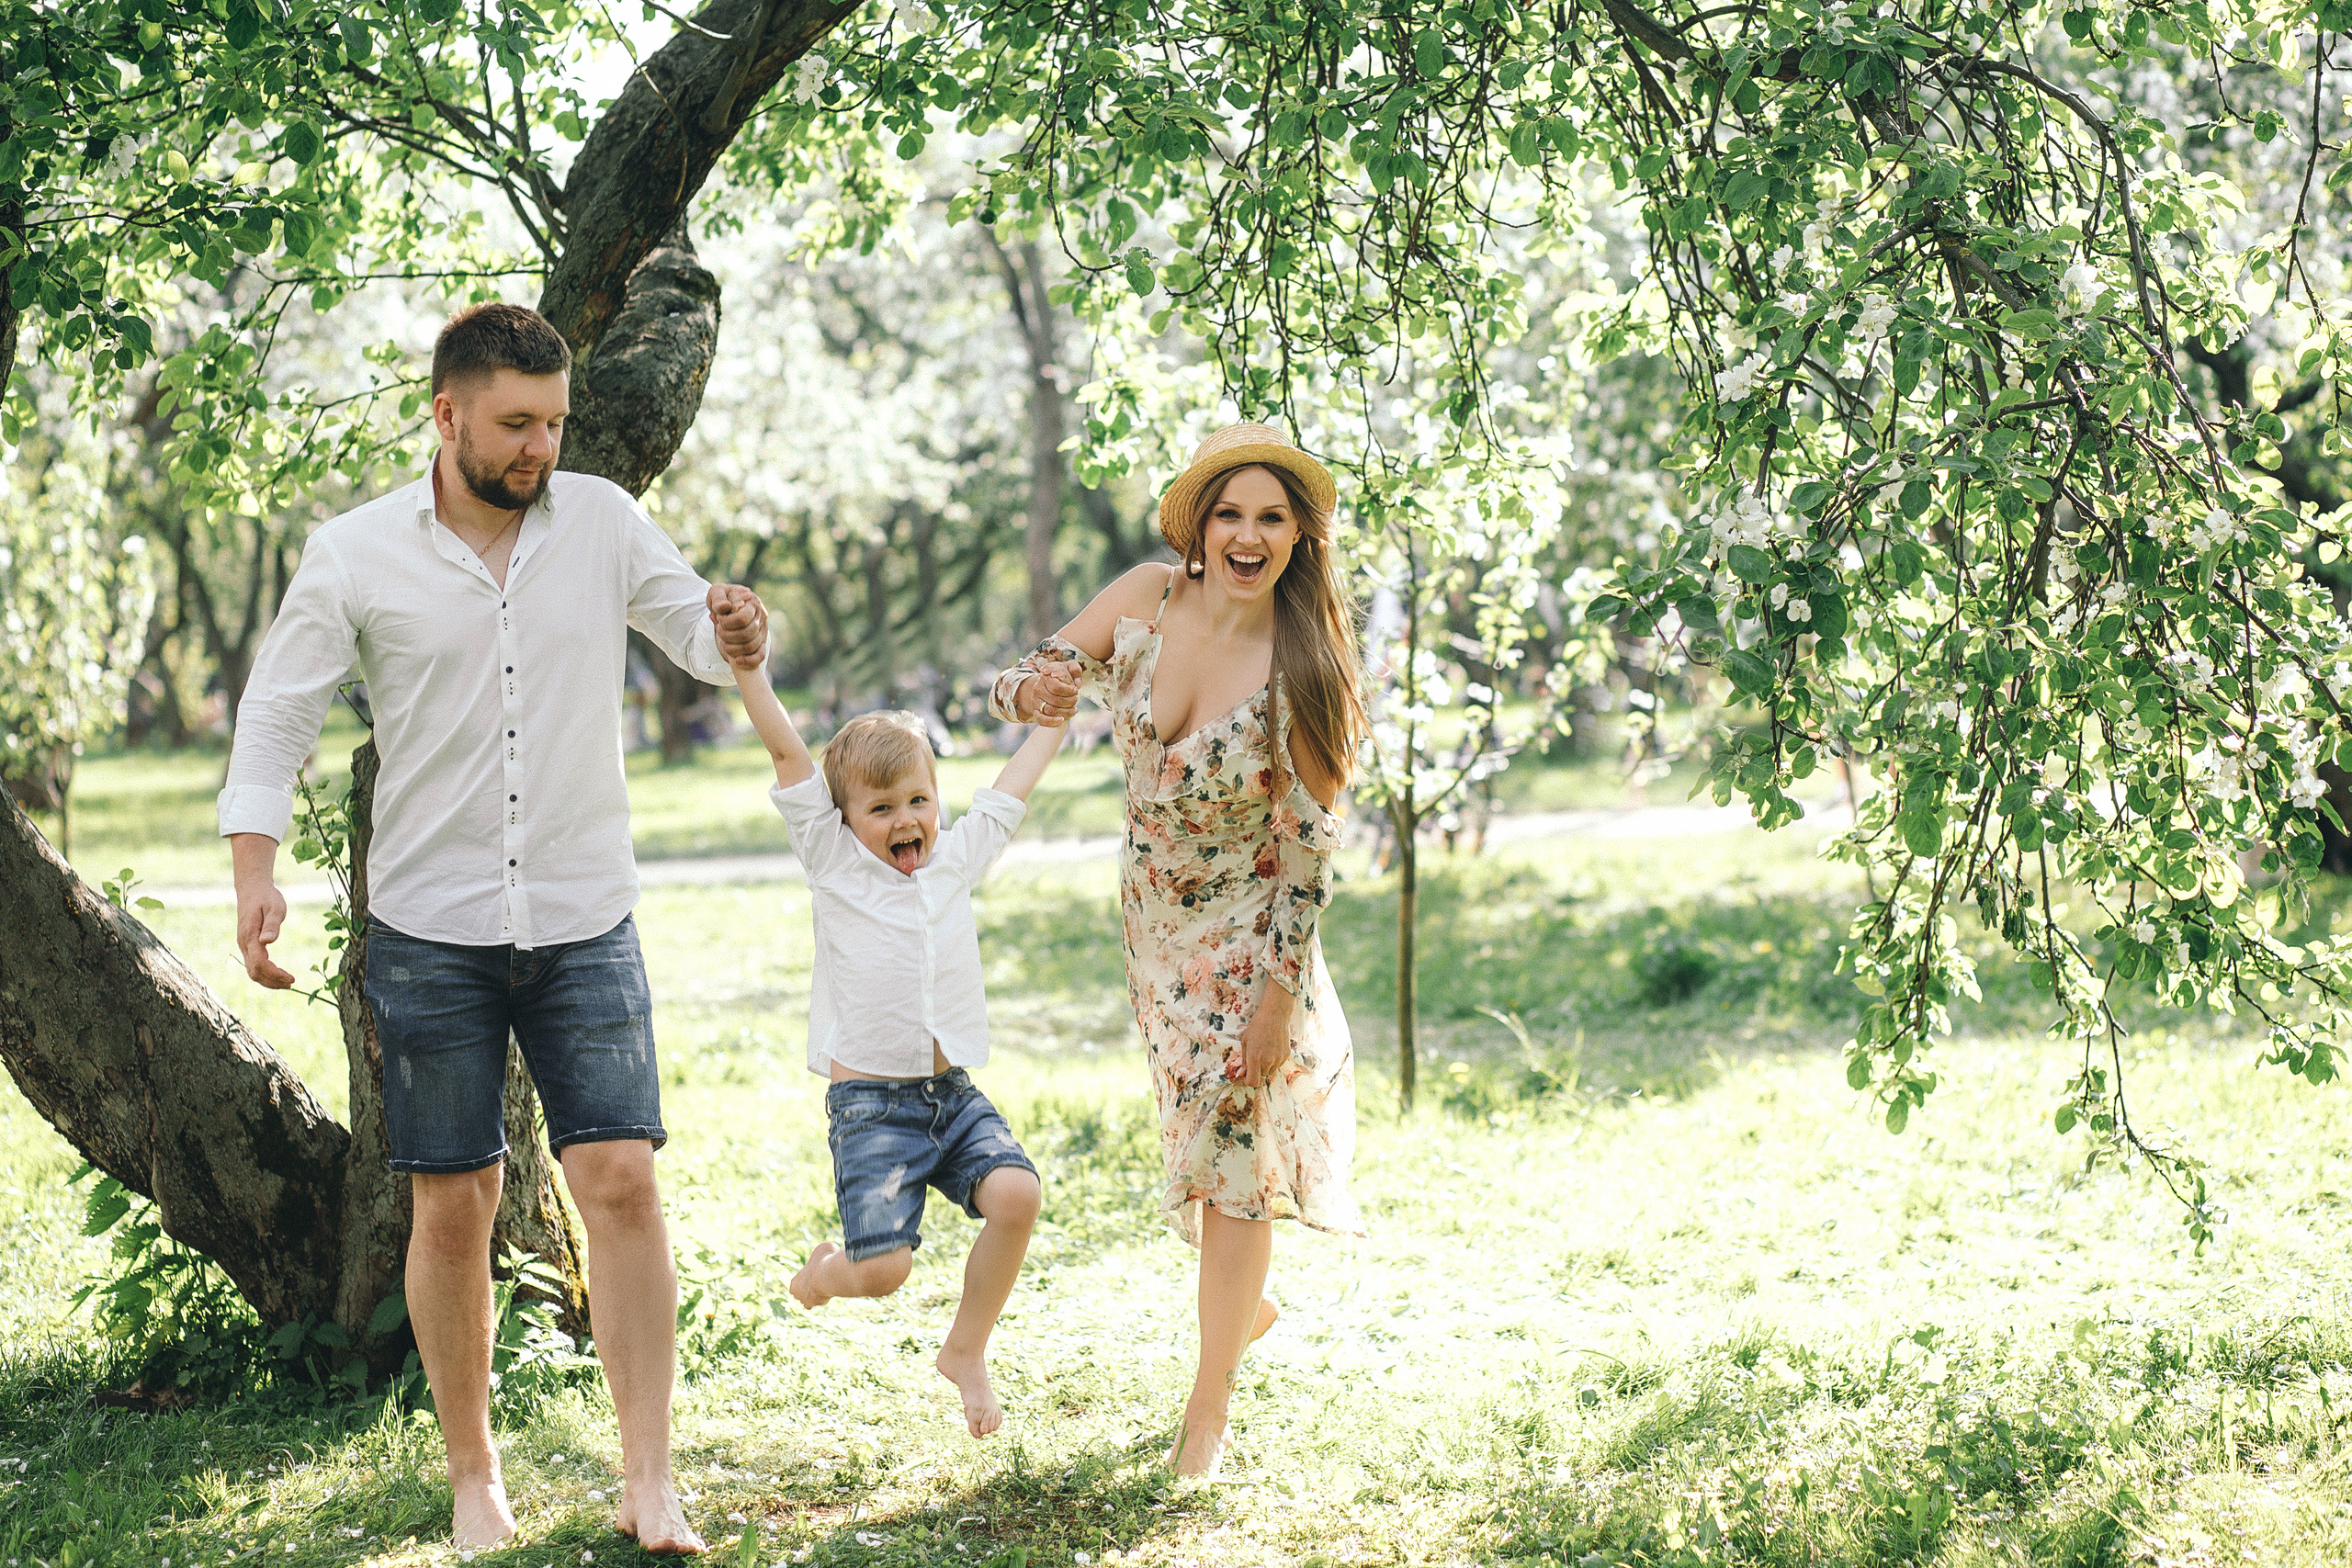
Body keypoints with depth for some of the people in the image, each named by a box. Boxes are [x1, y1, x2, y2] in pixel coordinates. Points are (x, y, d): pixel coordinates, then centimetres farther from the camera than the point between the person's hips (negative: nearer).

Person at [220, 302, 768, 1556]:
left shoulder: (603, 522, 1)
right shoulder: (355, 557, -4)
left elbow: (694, 635, 10)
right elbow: (274, 716, 2)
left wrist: (736, 638, -15)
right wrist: (256, 873, -11)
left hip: (585, 923, 1)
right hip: (430, 932, -1)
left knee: (621, 1180, -9)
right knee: (452, 1207, 5)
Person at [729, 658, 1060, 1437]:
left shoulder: (958, 858, 11)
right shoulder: (833, 861, 1)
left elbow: (1016, 781, 21)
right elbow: (788, 752, -7)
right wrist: (748, 665, -15)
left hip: (955, 1094, 4)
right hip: (871, 1103, -4)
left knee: (1015, 1194, -21)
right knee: (881, 1269, -14)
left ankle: (966, 1351, 2)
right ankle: (824, 1269, 25)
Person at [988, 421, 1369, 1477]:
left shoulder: (1302, 664, -22)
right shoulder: (1148, 599, -12)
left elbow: (1309, 842, -17)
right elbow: (1028, 685, -6)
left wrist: (1280, 990, -17)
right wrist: (1036, 693, -31)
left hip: (1249, 929, -4)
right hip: (1154, 915, 4)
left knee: (1230, 1144, -3)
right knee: (1196, 1137, 19)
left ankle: (1209, 1409, 7)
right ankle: (1245, 1302, 46)